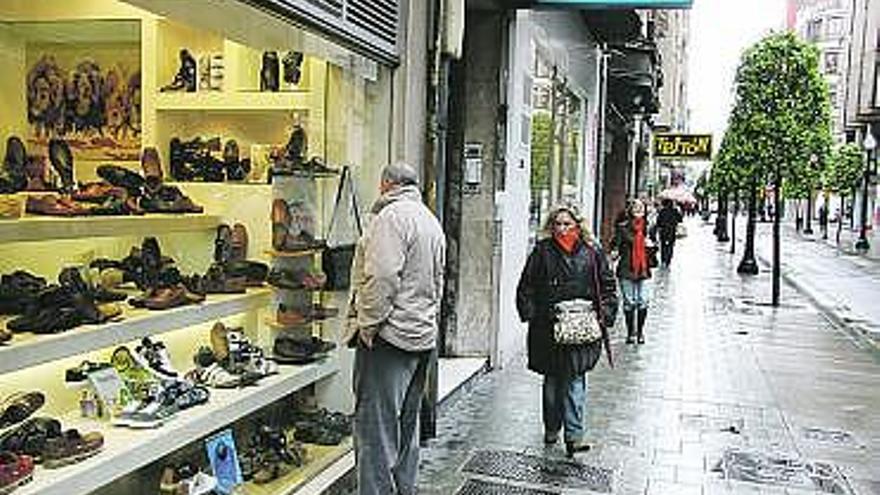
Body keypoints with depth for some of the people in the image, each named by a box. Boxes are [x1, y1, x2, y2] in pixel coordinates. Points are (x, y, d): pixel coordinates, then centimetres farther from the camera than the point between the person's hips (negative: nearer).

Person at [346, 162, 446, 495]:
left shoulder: (392, 215, -12)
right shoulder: (431, 221, 18)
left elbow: (381, 276, -22)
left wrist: (368, 324, -15)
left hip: (390, 335, -10)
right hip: (422, 337, 10)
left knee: (376, 431, -5)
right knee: (406, 429, 17)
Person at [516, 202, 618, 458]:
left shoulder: (592, 252, 3)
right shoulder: (542, 251, 2)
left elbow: (608, 286, 9)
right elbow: (526, 287, 6)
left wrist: (605, 315, 0)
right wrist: (530, 313, -3)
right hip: (548, 329, 1)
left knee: (575, 380, -4)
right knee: (552, 381, 13)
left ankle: (574, 435, -2)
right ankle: (551, 428, 29)